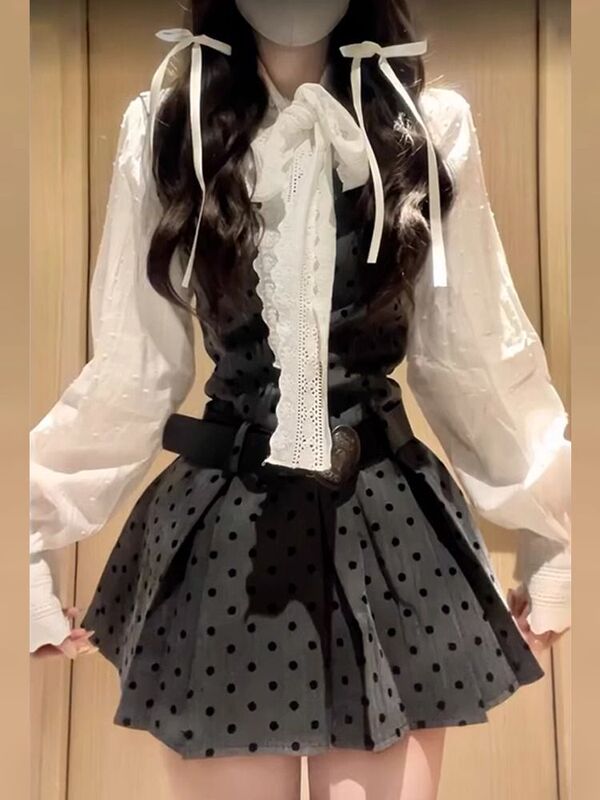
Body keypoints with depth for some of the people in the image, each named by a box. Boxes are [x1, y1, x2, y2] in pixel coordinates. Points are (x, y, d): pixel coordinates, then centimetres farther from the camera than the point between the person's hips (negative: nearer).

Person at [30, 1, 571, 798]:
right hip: (220, 533, 0)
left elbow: (478, 357, 4)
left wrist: (551, 535, 7)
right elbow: (130, 368, 1)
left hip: (389, 527, 1)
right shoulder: (163, 130, 1)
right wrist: (34, 534, 1)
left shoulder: (434, 128, 1)